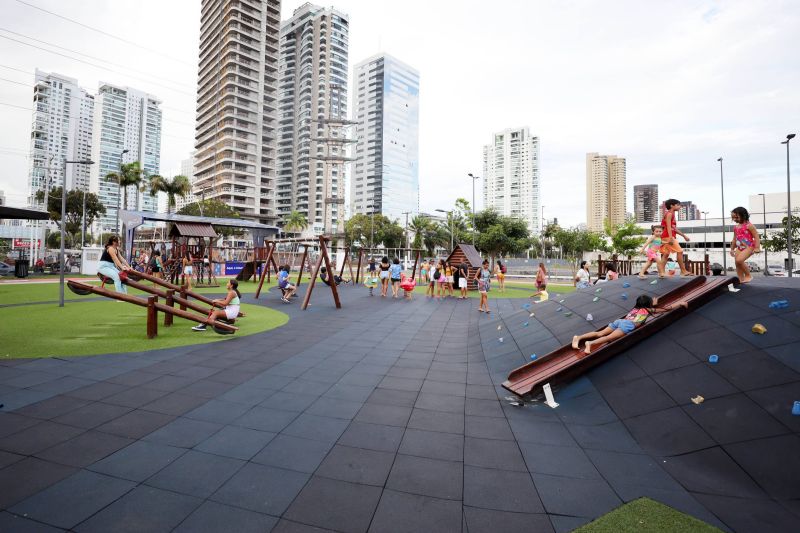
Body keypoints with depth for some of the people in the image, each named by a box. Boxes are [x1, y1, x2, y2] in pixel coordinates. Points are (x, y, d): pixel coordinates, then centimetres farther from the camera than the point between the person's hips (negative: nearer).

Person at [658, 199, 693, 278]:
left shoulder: (673, 215, 22)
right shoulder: (669, 214, -7)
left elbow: (674, 228, 25)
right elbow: (668, 226, -18)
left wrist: (684, 235, 25)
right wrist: (671, 237, -26)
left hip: (669, 237, 10)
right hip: (668, 236, -10)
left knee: (666, 254, 6)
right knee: (680, 251, -10)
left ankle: (661, 272, 4)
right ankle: (683, 271, -5)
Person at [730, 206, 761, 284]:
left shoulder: (749, 225, -8)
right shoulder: (736, 227, 13)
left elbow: (756, 237, -11)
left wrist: (757, 248, -18)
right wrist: (732, 249, 24)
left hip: (748, 247, -7)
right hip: (739, 248, 7)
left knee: (739, 260, -24)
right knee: (737, 263, 3)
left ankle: (748, 275, -4)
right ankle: (741, 280, 11)